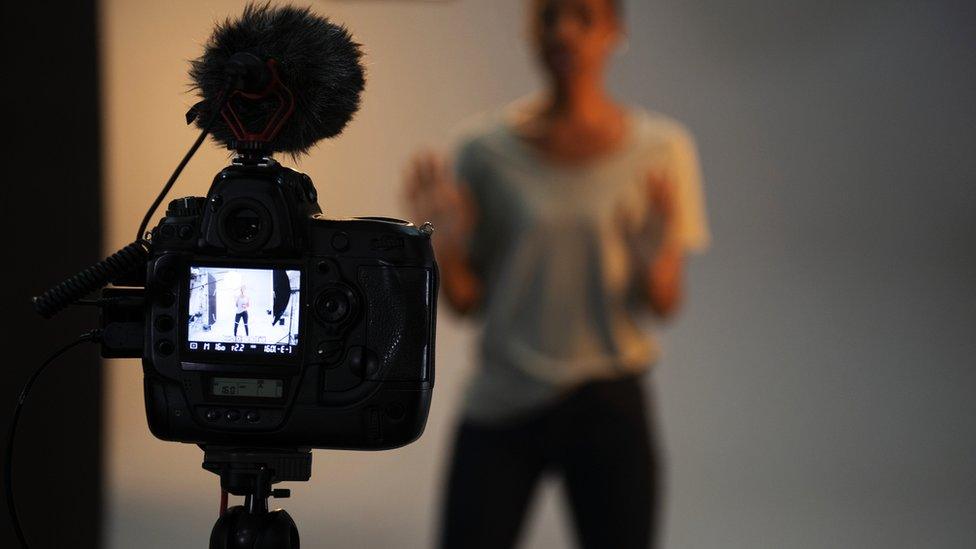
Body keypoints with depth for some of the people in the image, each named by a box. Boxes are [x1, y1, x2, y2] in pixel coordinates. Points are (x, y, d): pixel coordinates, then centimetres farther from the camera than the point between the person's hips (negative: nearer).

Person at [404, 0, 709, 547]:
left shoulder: (660, 148, 0)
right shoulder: (488, 149, 1)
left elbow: (666, 305, 0)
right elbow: (465, 302, 4)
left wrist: (657, 256, -20)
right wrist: (444, 244, -15)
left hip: (607, 403, 0)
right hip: (499, 405, 0)